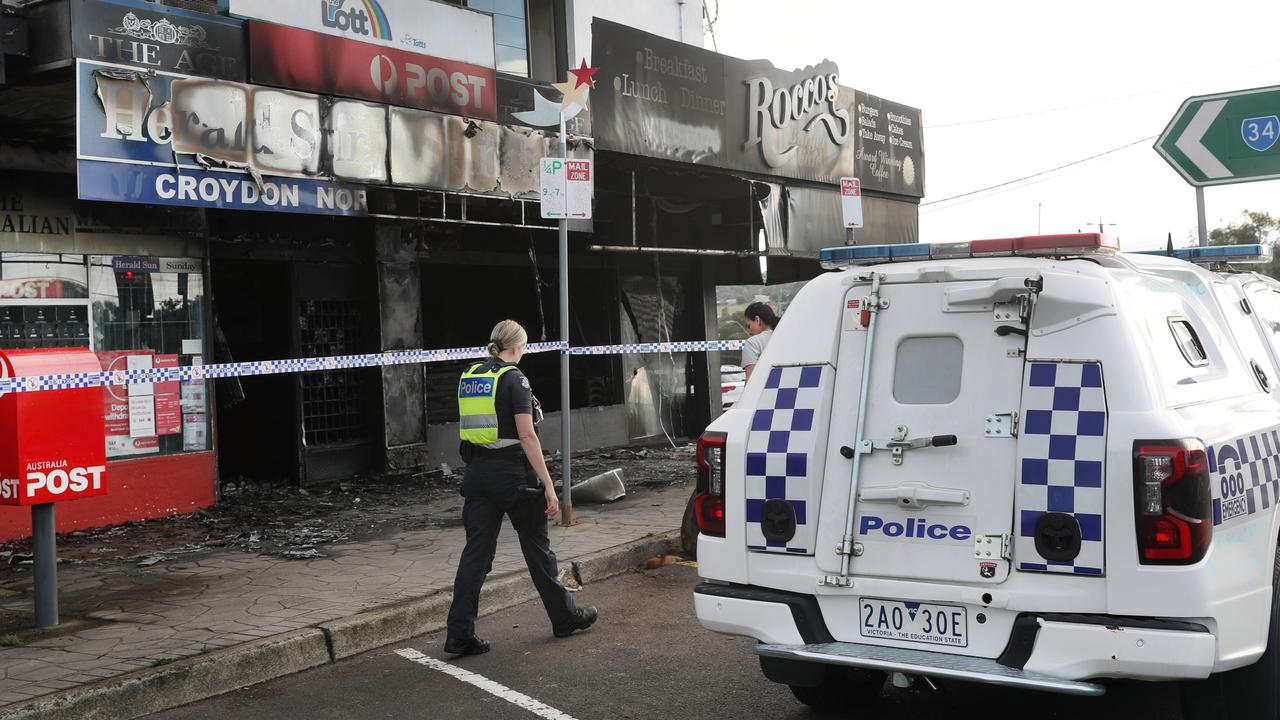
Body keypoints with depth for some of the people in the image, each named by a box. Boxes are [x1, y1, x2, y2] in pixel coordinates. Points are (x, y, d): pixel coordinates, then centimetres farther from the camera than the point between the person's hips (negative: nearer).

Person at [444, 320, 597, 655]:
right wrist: (548, 485, -16)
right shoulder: (513, 379, -12)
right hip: (511, 472, -6)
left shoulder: (468, 377, 9)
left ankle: (460, 634, 0)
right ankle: (564, 616, 26)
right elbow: (526, 435, -17)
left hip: (476, 472, 6)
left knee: (476, 551, 4)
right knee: (536, 545, 10)